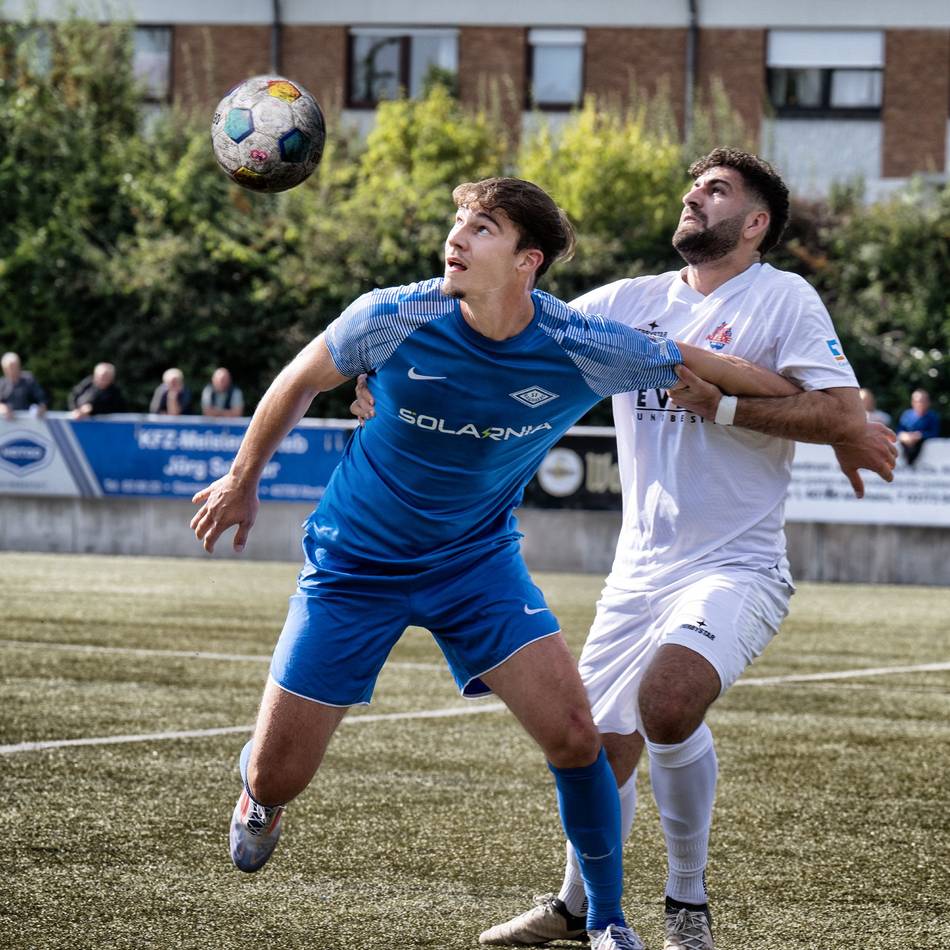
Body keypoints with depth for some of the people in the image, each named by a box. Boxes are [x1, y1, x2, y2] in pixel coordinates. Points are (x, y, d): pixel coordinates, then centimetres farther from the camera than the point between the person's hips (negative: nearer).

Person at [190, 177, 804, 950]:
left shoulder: (584, 351, -21)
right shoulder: (392, 320, -23)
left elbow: (708, 368, -5)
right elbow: (301, 382, -2)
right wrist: (243, 482, 10)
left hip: (478, 559, 1)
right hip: (356, 560, 0)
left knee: (575, 738, -16)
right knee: (276, 777, -1)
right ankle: (261, 795, 40)